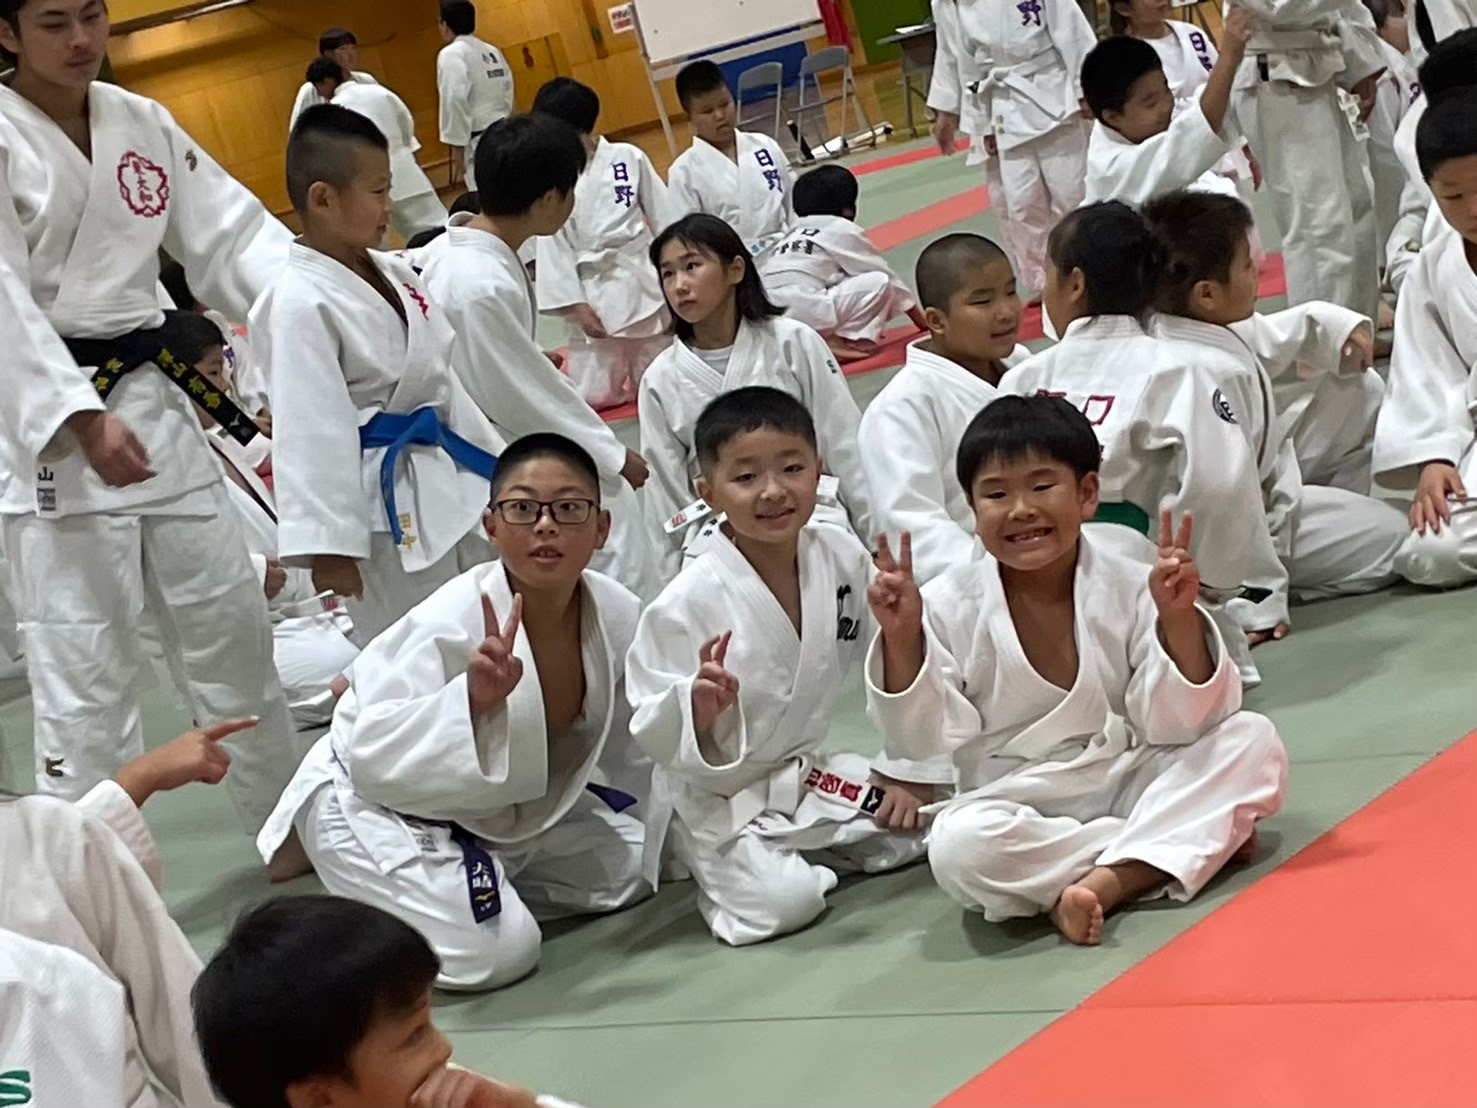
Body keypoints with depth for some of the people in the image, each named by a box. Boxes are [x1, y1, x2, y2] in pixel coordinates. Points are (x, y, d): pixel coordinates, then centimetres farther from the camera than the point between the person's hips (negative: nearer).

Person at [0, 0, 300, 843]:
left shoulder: (142, 124, 8)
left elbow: (230, 235, 5)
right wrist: (84, 418, -29)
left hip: (156, 403, 7)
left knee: (233, 627, 17)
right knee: (85, 676, -7)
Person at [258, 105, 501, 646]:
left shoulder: (393, 272, 8)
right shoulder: (301, 303, -19)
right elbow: (311, 431, -22)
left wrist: (493, 462, 21)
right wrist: (327, 544, -24)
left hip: (447, 481, 9)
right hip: (386, 504, -9)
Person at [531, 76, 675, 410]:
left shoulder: (628, 158, -4)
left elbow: (664, 219, 2)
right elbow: (553, 250, -4)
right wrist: (577, 305, -9)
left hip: (645, 282, 1)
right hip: (593, 294, -1)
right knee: (595, 396, 0)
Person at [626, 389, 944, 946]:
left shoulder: (841, 557, -9)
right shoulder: (688, 602, -24)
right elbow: (655, 737, -20)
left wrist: (909, 772, 2)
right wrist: (698, 709, -42)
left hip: (809, 774, 6)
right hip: (717, 798, -6)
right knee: (781, 902, -26)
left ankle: (797, 851, 19)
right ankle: (724, 870, 7)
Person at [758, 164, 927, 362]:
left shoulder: (791, 235, 28)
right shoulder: (843, 230, 10)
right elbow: (885, 274, 19)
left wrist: (862, 324, 46)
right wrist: (923, 323, 30)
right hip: (803, 315, -7)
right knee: (881, 283, 3)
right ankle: (838, 341, -5)